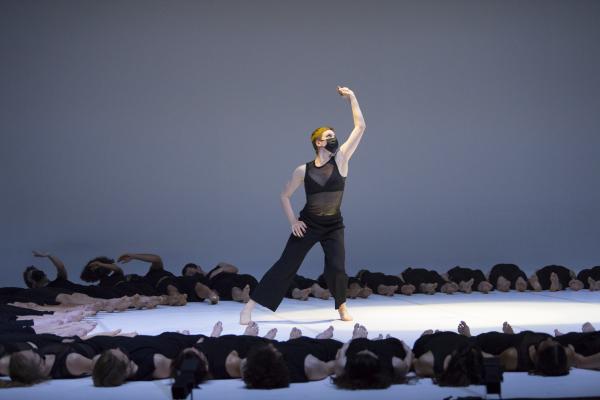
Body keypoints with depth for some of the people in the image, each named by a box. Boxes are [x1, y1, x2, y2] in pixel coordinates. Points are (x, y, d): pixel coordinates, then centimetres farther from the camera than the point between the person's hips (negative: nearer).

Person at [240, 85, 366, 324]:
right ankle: (249, 307, 0)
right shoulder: (304, 170, -8)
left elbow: (360, 127, -12)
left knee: (336, 268, -14)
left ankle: (341, 306, 15)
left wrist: (352, 98, -12)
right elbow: (285, 196, 5)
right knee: (285, 265, -4)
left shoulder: (340, 160, -8)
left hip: (333, 226, 1)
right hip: (307, 224, -1)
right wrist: (292, 221, -4)